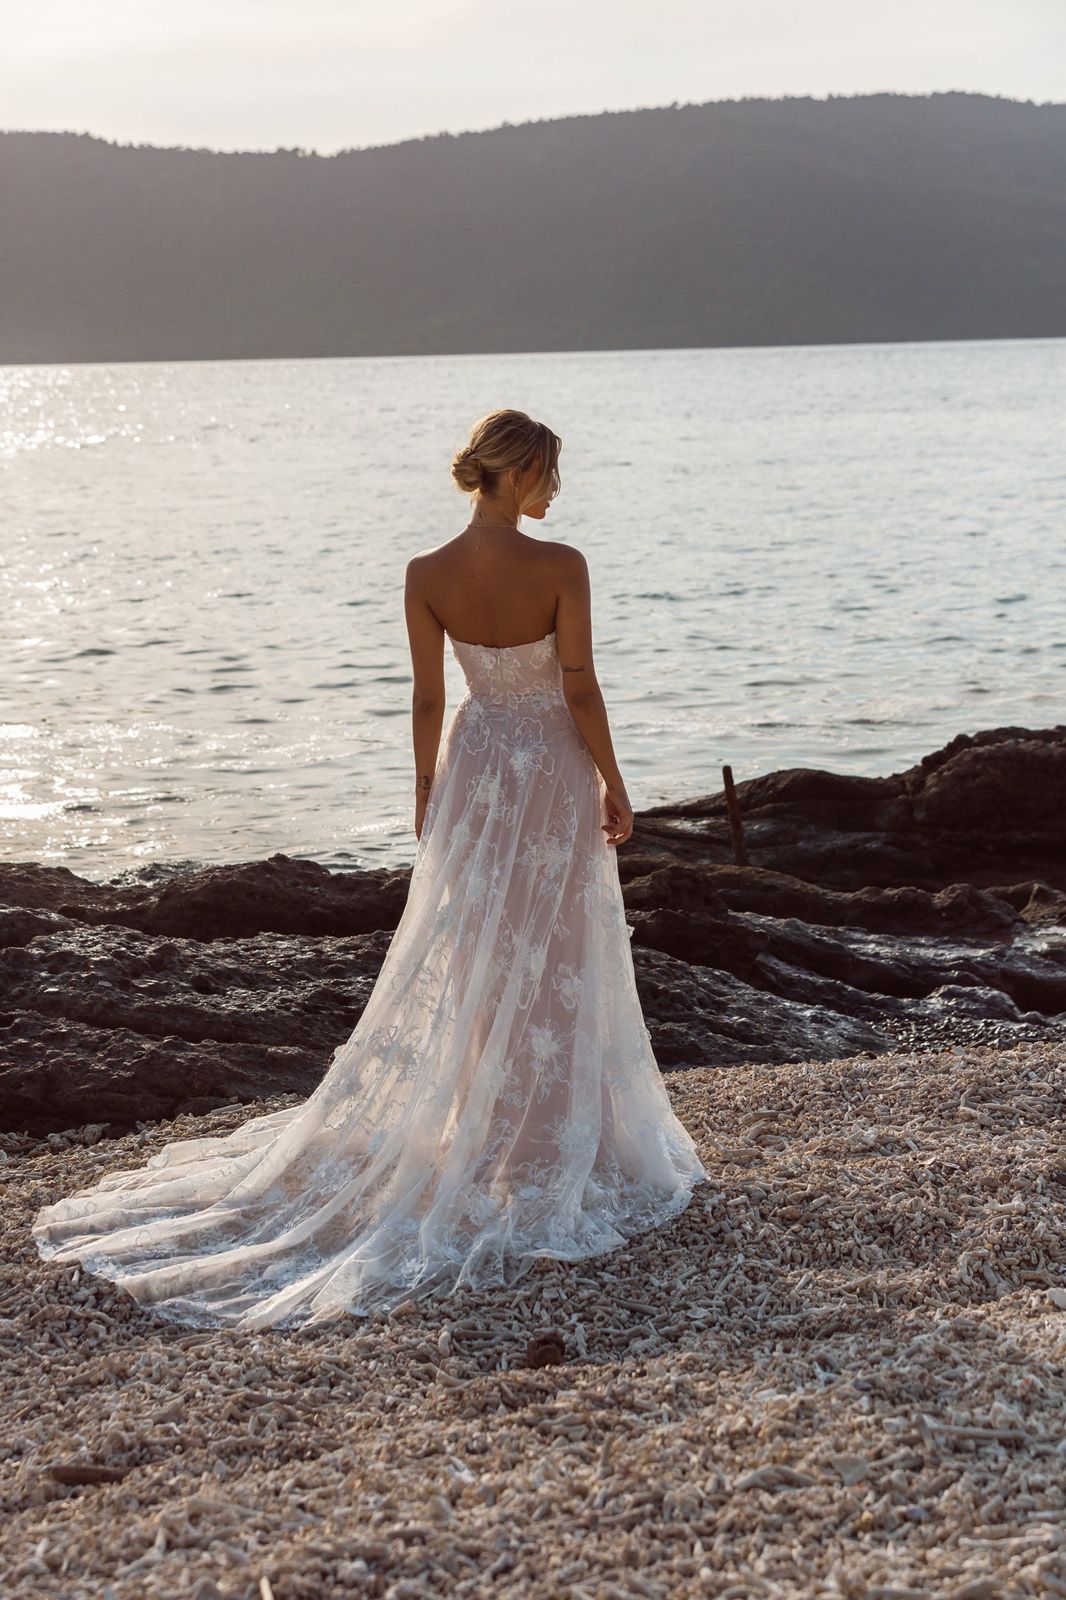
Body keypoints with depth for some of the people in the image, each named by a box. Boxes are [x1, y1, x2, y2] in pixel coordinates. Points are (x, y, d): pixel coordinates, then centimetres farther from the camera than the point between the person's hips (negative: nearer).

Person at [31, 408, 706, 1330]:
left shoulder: (427, 576, -7)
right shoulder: (560, 567, -18)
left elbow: (428, 700, -1)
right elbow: (580, 690, -15)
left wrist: (428, 793, 11)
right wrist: (613, 785, -3)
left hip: (473, 768, 4)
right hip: (554, 771, -4)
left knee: (477, 961, 16)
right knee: (557, 967, 8)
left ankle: (482, 1137, 26)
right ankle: (554, 1152, 17)